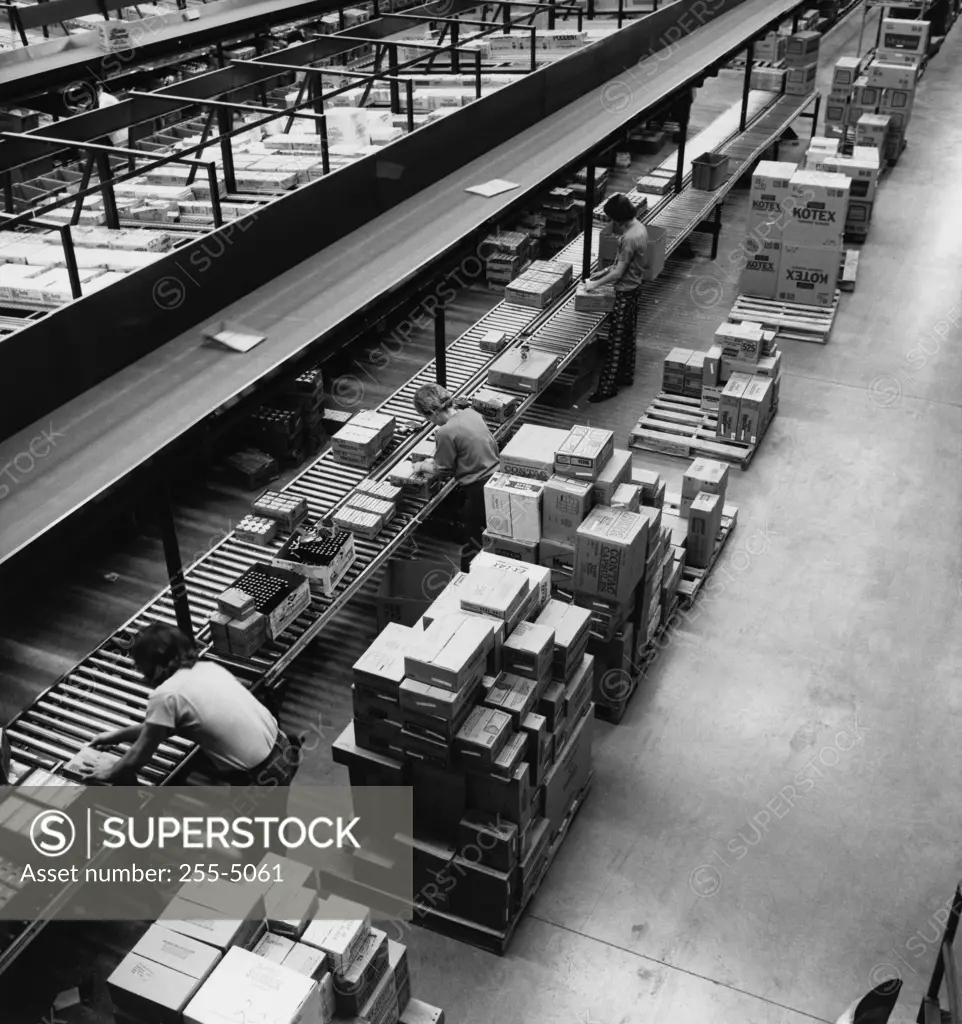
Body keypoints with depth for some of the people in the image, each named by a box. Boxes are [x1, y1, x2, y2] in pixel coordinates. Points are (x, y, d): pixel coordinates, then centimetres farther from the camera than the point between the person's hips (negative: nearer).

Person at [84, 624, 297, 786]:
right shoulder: (208, 668, 12)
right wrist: (118, 735, 33)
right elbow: (162, 727, 26)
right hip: (282, 750, 8)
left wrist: (109, 774, 20)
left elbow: (138, 758, 1)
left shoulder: (165, 695, -12)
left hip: (262, 778, -8)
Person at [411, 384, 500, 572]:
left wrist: (423, 467, 12)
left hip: (478, 490, -8)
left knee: (472, 544, 7)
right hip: (495, 477, 8)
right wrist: (436, 461, 19)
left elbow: (442, 470, -8)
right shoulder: (471, 413, 1)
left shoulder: (446, 432, -22)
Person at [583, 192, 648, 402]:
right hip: (633, 288, 10)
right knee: (628, 335, 21)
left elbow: (618, 273, -24)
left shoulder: (630, 238, -27)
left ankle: (608, 387, 1)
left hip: (625, 292, -10)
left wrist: (595, 284, -13)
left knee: (616, 340, -4)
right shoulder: (638, 227, 4)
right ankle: (626, 375, 34)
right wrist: (604, 272, 11)